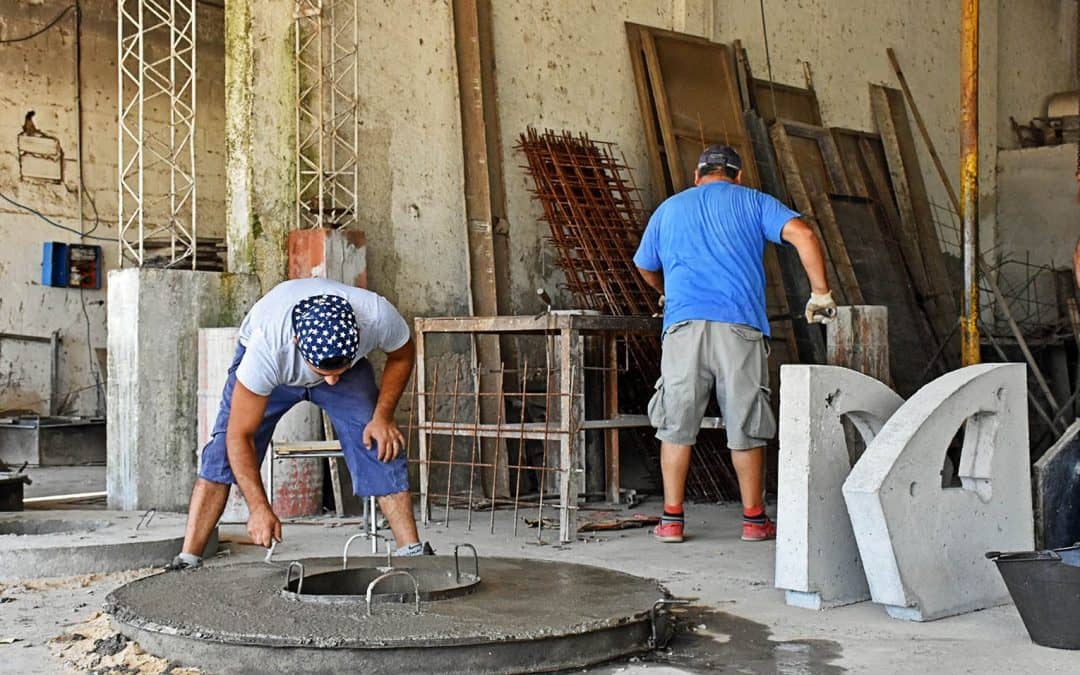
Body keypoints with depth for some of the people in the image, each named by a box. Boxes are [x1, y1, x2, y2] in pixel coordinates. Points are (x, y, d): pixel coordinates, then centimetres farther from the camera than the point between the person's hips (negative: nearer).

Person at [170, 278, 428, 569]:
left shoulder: (377, 316, -39)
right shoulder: (266, 348, -44)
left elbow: (402, 356, -12)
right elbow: (240, 436, -34)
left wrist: (383, 417, -21)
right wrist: (259, 508, -36)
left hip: (348, 361, 2)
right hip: (271, 372, -1)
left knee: (382, 447, -15)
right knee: (225, 450, -17)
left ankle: (412, 553, -8)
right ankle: (187, 559, -12)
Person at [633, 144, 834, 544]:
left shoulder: (669, 209, 23)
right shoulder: (753, 202, 14)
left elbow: (645, 268, 35)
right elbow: (803, 235, -2)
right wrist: (820, 295, 5)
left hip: (683, 325, 1)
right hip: (739, 327, -1)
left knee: (676, 426, 8)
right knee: (746, 428, 7)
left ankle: (671, 520, 9)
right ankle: (754, 519, 15)